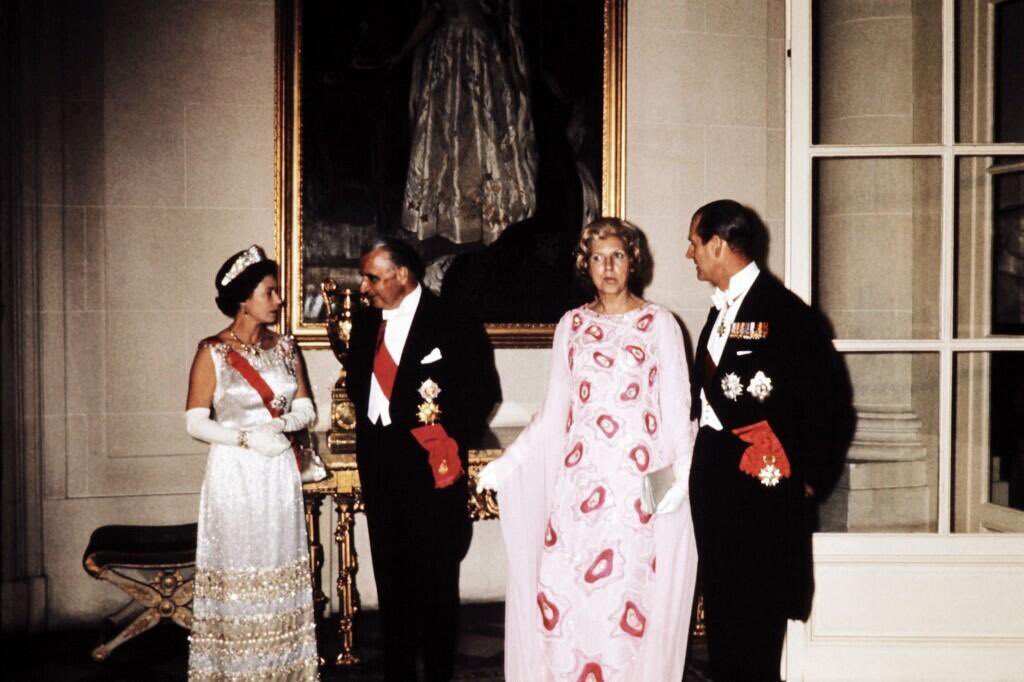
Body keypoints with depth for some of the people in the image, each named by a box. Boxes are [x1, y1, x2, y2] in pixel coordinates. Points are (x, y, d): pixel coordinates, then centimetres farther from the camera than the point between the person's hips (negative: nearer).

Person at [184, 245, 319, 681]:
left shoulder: (285, 348, 7)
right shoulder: (212, 352, -6)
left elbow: (306, 409, 8)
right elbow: (195, 422, -8)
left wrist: (282, 424, -12)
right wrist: (247, 437, -19)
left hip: (279, 474, 4)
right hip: (234, 475, -4)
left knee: (280, 572, 8)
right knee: (237, 573, 0)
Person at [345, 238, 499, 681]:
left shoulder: (453, 325, -10)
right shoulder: (367, 321, 8)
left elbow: (483, 390, -7)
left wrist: (452, 443, -10)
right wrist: (369, 429, 5)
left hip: (430, 465, -5)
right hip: (378, 465, 5)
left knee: (436, 574, 3)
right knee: (390, 573, 12)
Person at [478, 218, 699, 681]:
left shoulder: (659, 323, 2)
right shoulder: (572, 325, 10)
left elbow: (678, 408, -1)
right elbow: (553, 411, 12)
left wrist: (682, 473, -15)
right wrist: (507, 462, 3)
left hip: (638, 481, -3)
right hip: (578, 477, 3)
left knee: (624, 590, -4)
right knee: (559, 588, -1)